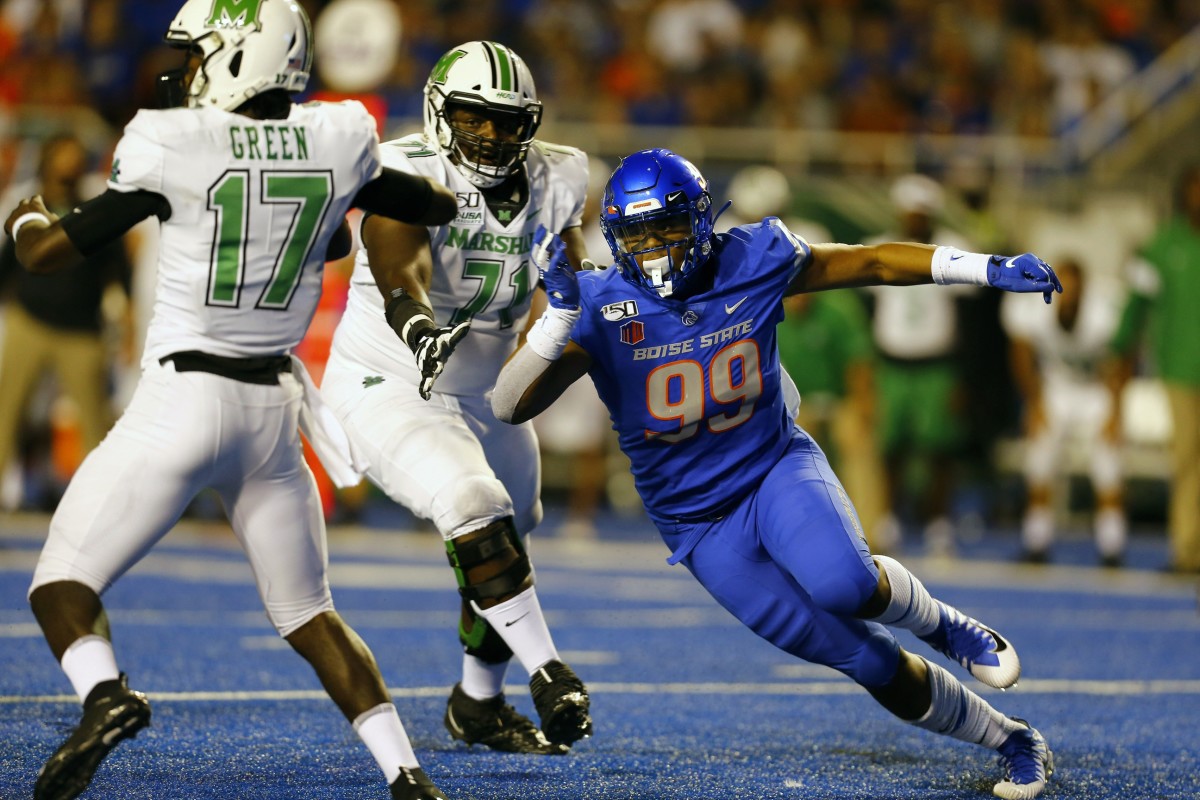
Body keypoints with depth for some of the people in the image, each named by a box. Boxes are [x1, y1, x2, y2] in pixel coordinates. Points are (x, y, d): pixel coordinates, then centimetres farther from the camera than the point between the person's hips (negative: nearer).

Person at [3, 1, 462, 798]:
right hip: (275, 407, 5)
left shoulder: (174, 149, -11)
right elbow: (437, 205, 20)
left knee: (64, 580, 4)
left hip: (182, 398, -5)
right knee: (309, 611, 16)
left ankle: (104, 693, -26)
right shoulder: (338, 144, 1)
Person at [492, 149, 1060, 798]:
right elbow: (510, 405, -25)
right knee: (869, 661, -6)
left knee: (843, 584, -35)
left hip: (779, 469, 0)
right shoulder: (602, 307, -15)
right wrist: (559, 313, -39)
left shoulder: (753, 262, -9)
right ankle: (1013, 743, 14)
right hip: (700, 522, 0)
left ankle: (937, 622, 0)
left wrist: (986, 268, -4)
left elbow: (873, 262, 3)